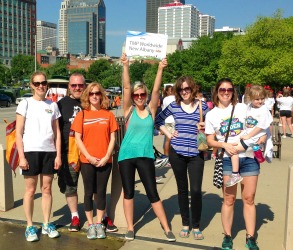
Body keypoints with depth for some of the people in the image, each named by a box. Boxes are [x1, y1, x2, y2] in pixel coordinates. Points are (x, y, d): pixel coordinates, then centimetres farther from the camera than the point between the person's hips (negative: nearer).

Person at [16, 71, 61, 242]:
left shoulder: (53, 105, 8)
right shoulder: (25, 104, -1)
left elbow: (57, 132, 8)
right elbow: (19, 133, -3)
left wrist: (58, 155, 1)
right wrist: (21, 156, -10)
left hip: (49, 152, 3)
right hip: (31, 152, -2)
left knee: (47, 189, 9)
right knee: (30, 190, 5)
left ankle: (47, 225, 21)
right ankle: (30, 227, 16)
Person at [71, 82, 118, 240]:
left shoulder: (108, 115, 3)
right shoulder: (82, 115, 1)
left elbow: (112, 138, 2)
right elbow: (77, 139, -2)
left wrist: (106, 157, -9)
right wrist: (89, 157, -10)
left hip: (105, 161, 1)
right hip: (87, 161, 0)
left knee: (101, 192, 9)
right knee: (89, 192, 7)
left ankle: (99, 224, 21)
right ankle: (91, 225, 19)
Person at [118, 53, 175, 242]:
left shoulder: (151, 110, 3)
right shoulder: (129, 110, 1)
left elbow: (156, 90, -8)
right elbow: (126, 87, -10)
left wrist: (160, 69, -18)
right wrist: (126, 66, -20)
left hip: (146, 156, 0)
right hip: (127, 155, 0)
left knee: (152, 193, 4)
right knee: (128, 192, 9)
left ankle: (167, 228, 14)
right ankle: (130, 228, 23)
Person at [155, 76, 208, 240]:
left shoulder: (202, 106, 0)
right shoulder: (174, 106, 2)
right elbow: (158, 120, 14)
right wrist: (168, 133, 4)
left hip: (196, 154, -1)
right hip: (177, 153, 1)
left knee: (196, 190, -4)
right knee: (182, 189, 12)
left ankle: (196, 226, 15)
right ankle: (185, 224, 26)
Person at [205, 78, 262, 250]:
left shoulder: (243, 107, 5)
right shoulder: (211, 114, 4)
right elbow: (210, 140, 3)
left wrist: (263, 136, -7)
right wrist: (225, 145, -14)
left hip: (249, 158, 1)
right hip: (227, 160, -1)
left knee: (249, 198, 6)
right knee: (229, 199, 4)